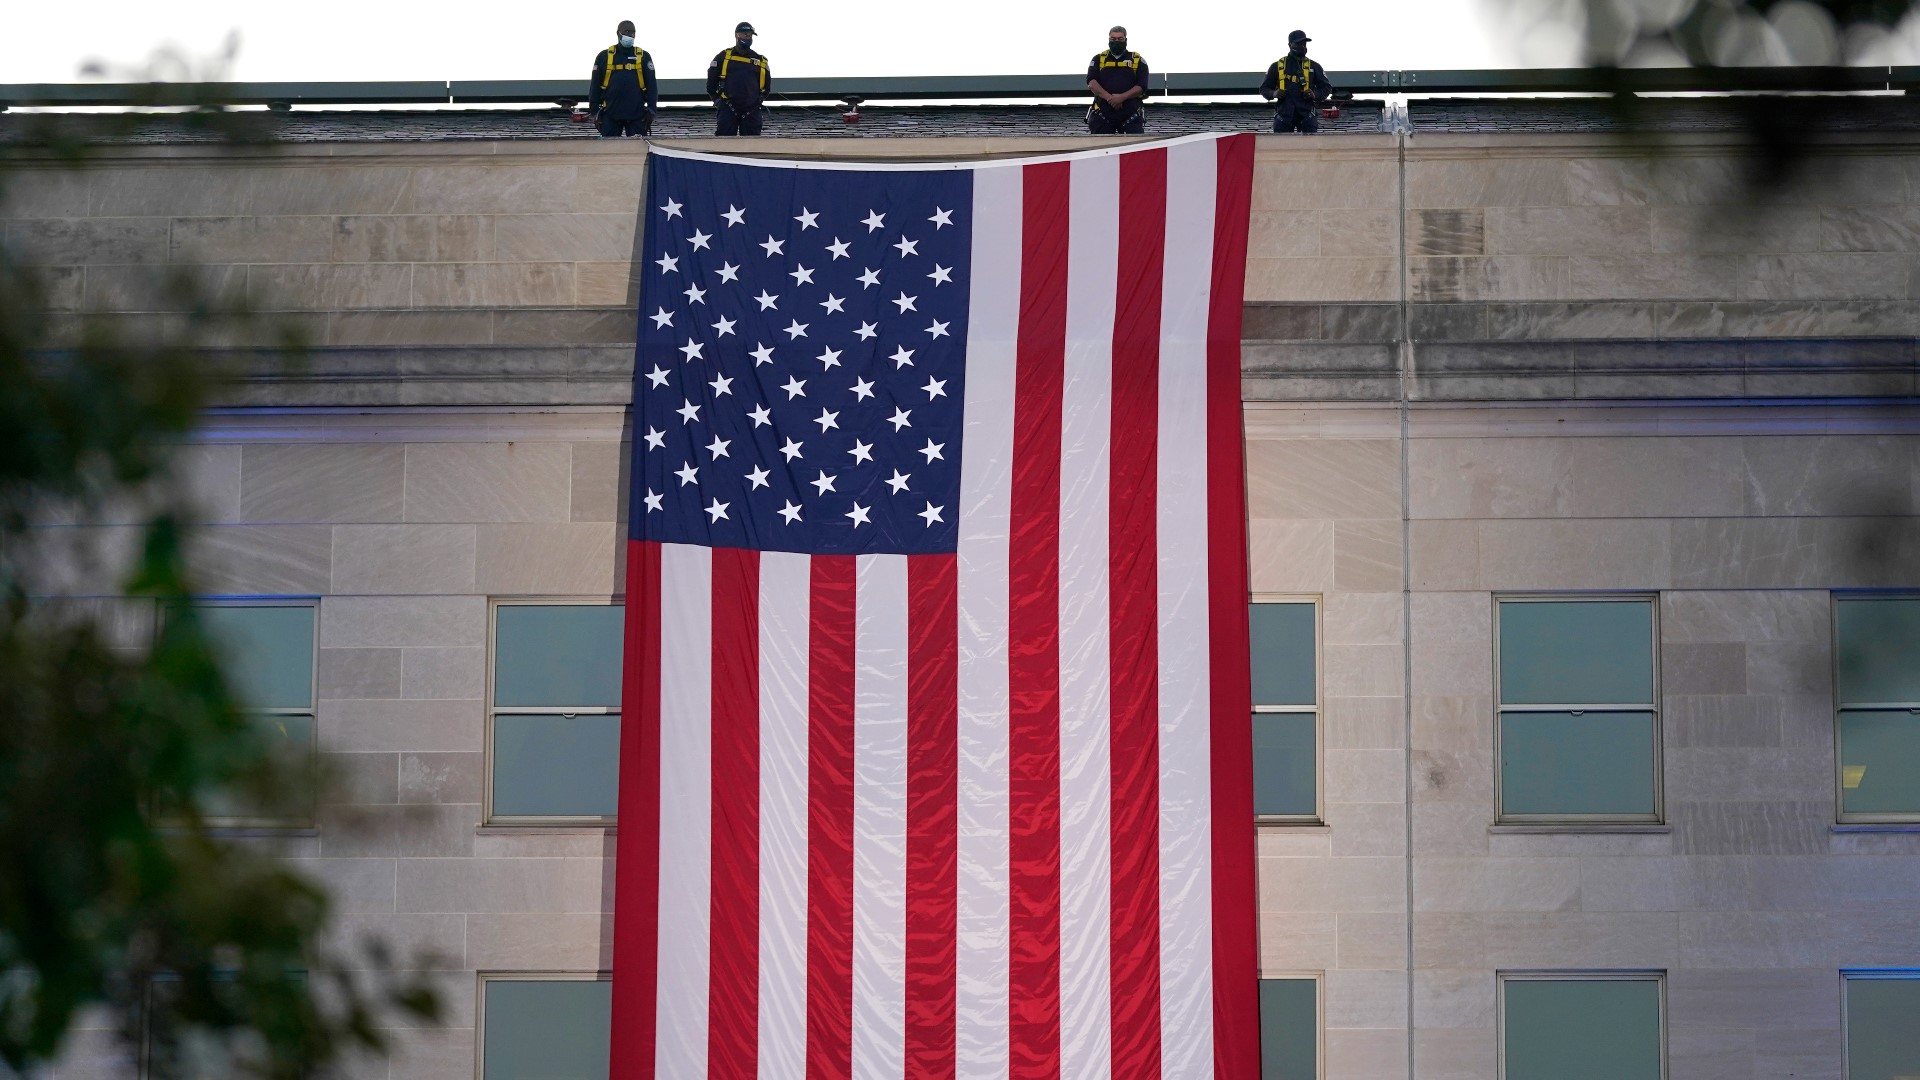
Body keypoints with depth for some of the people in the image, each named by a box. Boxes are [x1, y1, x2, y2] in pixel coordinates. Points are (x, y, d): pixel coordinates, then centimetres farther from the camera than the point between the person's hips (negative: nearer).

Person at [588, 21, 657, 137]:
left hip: (636, 114, 0)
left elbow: (652, 85, 7)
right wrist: (594, 112, 2)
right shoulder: (604, 57, 8)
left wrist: (651, 110, -3)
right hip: (610, 114, 0)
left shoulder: (643, 57, 9)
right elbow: (595, 86, 9)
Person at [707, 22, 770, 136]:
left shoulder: (761, 61, 12)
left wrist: (759, 100, 13)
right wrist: (717, 100, 6)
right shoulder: (724, 56, 7)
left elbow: (766, 85, 24)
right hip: (728, 109, -2)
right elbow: (711, 80, 11)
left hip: (751, 110, 2)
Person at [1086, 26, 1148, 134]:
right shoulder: (1098, 59, 14)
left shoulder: (1138, 61, 12)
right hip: (1103, 113, 1)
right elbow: (1091, 83, -1)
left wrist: (1122, 97, -16)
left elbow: (1141, 87, 1)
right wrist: (1109, 98, -16)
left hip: (1131, 113, -1)